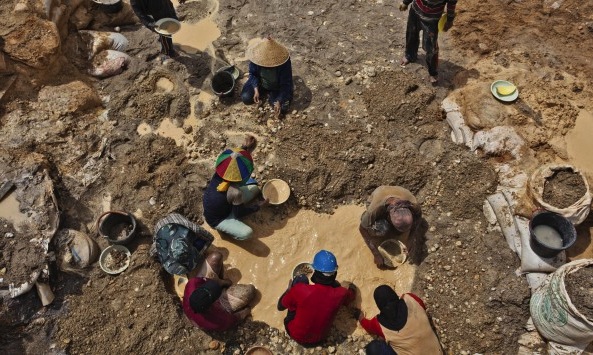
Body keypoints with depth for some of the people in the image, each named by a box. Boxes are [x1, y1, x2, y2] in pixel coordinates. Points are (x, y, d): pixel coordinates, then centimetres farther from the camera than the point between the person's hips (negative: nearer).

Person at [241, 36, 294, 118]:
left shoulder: (284, 63, -35)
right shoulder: (257, 57, -26)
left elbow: (285, 84, -27)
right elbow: (253, 74, -10)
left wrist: (279, 101, -33)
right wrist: (256, 90, -23)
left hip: (277, 87, -2)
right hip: (260, 83, 2)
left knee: (282, 109, -18)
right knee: (246, 98, -14)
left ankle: (271, 95, 12)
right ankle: (264, 92, 14)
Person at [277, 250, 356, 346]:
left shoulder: (300, 290, -34)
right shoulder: (341, 294, -25)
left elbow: (280, 306, -13)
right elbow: (351, 297, 3)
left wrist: (289, 289, 6)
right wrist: (352, 288, 27)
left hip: (295, 335, -2)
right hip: (320, 338, 2)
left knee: (301, 279, -4)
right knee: (335, 284, 5)